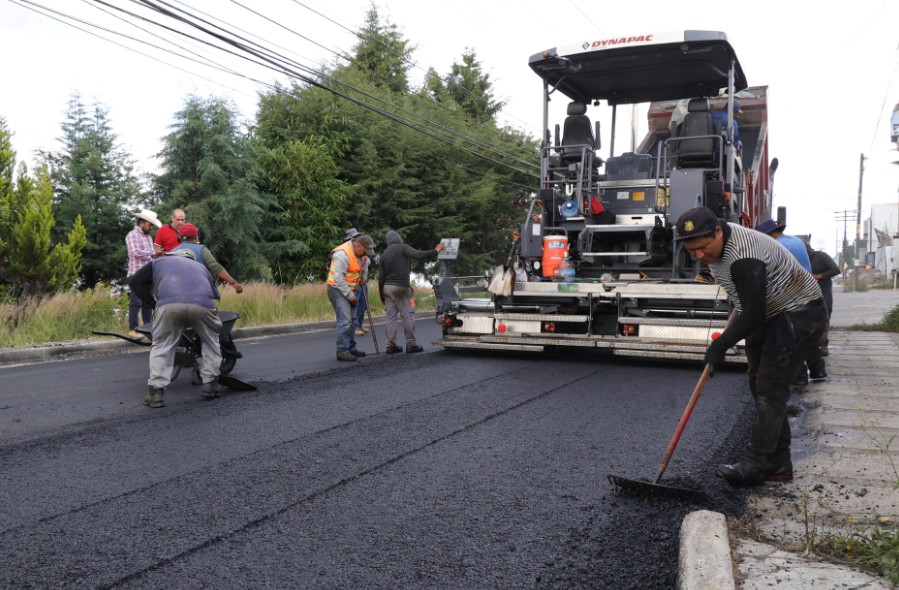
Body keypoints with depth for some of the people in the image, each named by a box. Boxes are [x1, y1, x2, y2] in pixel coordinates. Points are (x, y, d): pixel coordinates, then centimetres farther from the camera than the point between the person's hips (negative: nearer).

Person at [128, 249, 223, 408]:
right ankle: (210, 383, 23)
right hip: (202, 305, 1)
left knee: (161, 346, 15)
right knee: (211, 341, 25)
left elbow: (135, 282, 27)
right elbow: (213, 293, 39)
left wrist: (153, 300, 30)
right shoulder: (201, 267, 41)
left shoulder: (160, 262, 36)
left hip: (168, 305, -1)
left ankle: (156, 391, 5)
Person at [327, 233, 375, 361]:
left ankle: (351, 347, 21)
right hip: (337, 289, -9)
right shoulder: (343, 254, -25)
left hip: (349, 289, 9)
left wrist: (364, 276, 14)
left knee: (351, 319, 12)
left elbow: (365, 261, 28)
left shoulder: (360, 252, 3)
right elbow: (338, 279, -27)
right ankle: (342, 351, -14)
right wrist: (350, 295, -22)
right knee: (344, 320, -16)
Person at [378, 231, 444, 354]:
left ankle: (391, 345, 6)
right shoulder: (402, 248, -4)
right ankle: (410, 344, 1)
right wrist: (435, 251, -14)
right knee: (408, 315, 0)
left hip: (387, 288, 6)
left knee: (391, 316, 7)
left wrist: (381, 295, 16)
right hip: (401, 288, -6)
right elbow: (418, 255, -20)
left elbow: (380, 278, 11)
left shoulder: (383, 255, 12)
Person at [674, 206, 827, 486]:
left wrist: (720, 345, -25)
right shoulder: (715, 245, -2)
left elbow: (752, 315, -33)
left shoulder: (743, 258, -34)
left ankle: (755, 465, -11)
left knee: (770, 388, -13)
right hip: (769, 315, 10)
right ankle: (777, 464, 14)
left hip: (799, 315, -10)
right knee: (761, 386, 9)